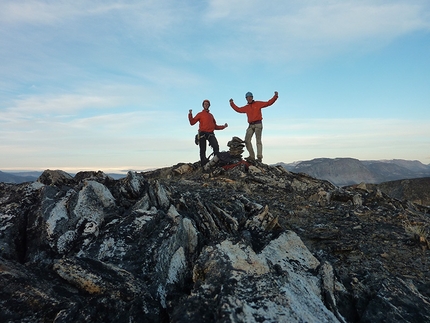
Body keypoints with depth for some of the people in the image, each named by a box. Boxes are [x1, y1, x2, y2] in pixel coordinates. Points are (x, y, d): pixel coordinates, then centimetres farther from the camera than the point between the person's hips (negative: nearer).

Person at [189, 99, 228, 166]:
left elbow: (215, 126, 27)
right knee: (203, 150, -2)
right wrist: (190, 114, -8)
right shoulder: (200, 114, 14)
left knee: (216, 147, -21)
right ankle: (203, 165, 3)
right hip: (202, 134, -2)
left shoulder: (211, 115, 26)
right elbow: (192, 122, 4)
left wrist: (223, 126, 20)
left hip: (210, 134, 2)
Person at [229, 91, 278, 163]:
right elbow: (238, 109, 25)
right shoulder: (246, 107, 18)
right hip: (251, 125, 5)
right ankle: (252, 156, -3)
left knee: (258, 140, -9)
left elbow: (268, 103, 2)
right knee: (247, 140, -6)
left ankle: (259, 157, -12)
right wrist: (232, 104, 24)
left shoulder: (258, 104, 6)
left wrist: (275, 96, -6)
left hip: (258, 124, -5)